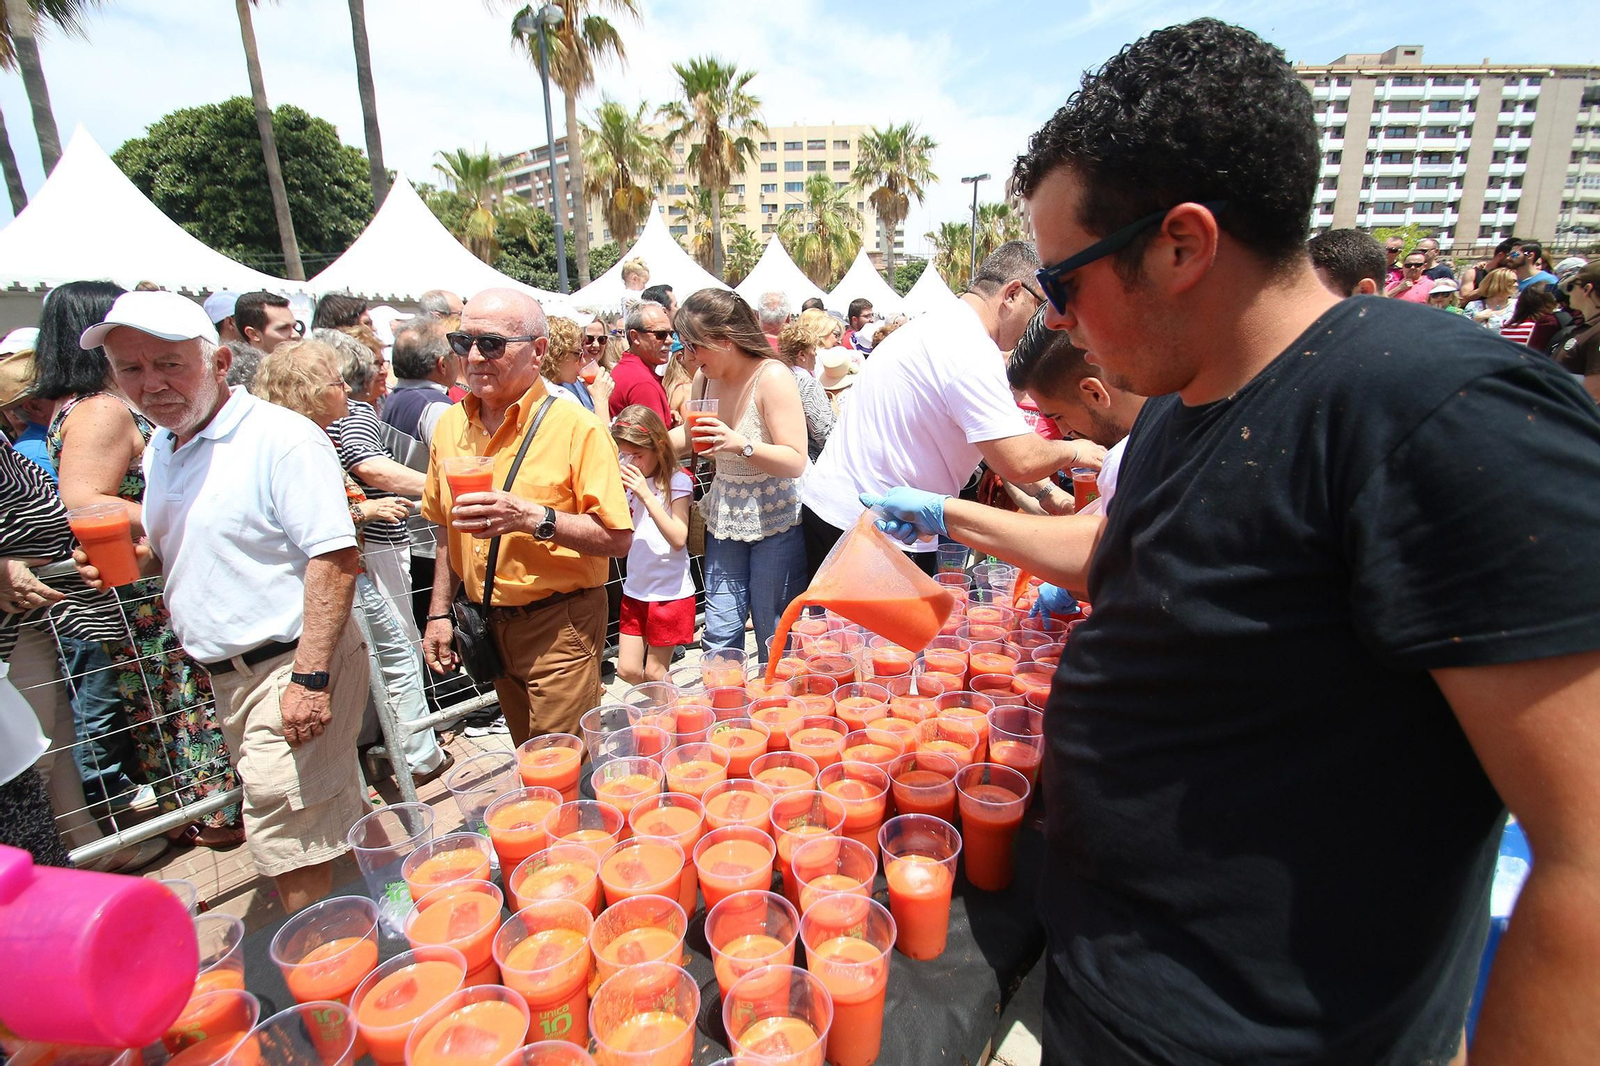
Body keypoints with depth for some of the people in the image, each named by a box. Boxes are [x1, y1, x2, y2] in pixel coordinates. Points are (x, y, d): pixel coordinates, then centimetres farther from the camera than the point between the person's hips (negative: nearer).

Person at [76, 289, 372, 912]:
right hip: (230, 672, 9)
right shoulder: (159, 452, 11)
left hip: (293, 666, -8)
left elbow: (334, 558, -23)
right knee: (329, 809, 21)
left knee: (286, 838, -2)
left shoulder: (283, 439, -17)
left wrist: (309, 676, -26)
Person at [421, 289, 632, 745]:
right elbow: (449, 532, 16)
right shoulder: (450, 425, 5)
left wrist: (533, 518, -30)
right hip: (489, 626, 6)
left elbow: (618, 539, -19)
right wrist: (439, 613, 13)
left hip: (560, 625, -6)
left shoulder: (575, 426, -14)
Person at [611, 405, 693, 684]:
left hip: (670, 592, -6)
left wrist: (646, 495, -26)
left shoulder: (677, 481, -12)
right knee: (627, 670, 10)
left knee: (654, 673, 6)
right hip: (635, 590, 6)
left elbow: (678, 539, -21)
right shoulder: (628, 480, 5)